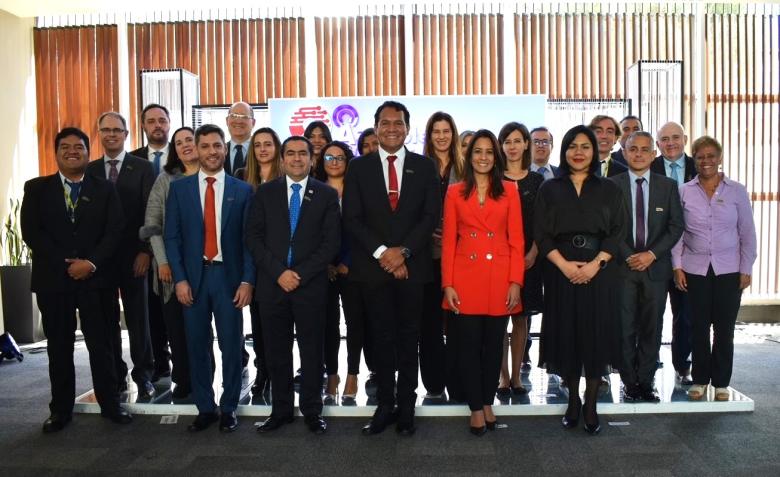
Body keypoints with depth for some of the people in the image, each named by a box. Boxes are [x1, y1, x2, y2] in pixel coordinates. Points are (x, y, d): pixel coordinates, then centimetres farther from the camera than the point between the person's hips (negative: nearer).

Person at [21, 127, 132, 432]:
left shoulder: (104, 190, 8)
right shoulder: (37, 188, 7)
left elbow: (115, 231, -1)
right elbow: (30, 232, -3)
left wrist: (91, 262, -15)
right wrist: (66, 264, -12)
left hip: (96, 278, 0)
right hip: (53, 278, 1)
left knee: (101, 344, 4)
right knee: (59, 347, 8)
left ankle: (110, 404, 15)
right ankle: (61, 410, 20)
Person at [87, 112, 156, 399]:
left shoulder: (142, 168, 0)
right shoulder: (89, 170, 9)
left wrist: (145, 251, -11)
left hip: (132, 256, -3)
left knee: (138, 319, 4)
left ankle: (144, 376, 14)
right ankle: (115, 377, 19)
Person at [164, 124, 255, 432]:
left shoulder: (242, 190, 4)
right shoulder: (179, 188, 7)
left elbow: (249, 239, 2)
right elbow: (171, 237, 4)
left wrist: (247, 280, -6)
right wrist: (179, 279, -5)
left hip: (229, 277, -1)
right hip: (193, 276, 1)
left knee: (231, 346, 5)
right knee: (197, 346, 8)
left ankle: (229, 409, 19)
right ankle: (205, 409, 22)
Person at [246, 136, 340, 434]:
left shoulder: (327, 195, 4)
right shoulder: (265, 193, 7)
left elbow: (331, 242, -2)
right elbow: (253, 238, 2)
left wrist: (300, 274, -11)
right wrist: (279, 272, -10)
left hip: (311, 286, -1)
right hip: (272, 285, 1)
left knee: (311, 352, 7)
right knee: (277, 353, 9)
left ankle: (312, 411, 21)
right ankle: (281, 410, 23)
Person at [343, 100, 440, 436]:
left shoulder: (424, 167, 6)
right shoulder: (359, 167, 5)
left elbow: (431, 215, -1)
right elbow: (352, 218, -1)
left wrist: (403, 251, -11)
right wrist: (381, 252, -12)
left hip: (412, 266, 0)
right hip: (374, 266, 0)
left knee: (409, 338, 8)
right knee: (382, 338, 7)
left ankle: (406, 406, 18)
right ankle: (385, 405, 18)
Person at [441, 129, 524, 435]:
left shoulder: (509, 191, 5)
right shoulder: (455, 192, 5)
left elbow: (516, 240, 2)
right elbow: (448, 241, 2)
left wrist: (515, 282, -5)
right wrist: (447, 284, -4)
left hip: (499, 278, 1)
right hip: (465, 278, 0)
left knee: (494, 344, 10)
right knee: (468, 346, 4)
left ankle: (488, 401, 28)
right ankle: (476, 408, 18)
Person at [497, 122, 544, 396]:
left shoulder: (536, 181, 8)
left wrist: (532, 254, -7)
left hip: (528, 258, 2)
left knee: (521, 319, 6)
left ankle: (516, 376, 15)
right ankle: (504, 378, 8)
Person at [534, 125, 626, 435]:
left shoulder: (608, 189, 8)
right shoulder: (550, 189, 7)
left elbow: (618, 231, 1)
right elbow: (540, 233, 0)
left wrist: (595, 264, -12)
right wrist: (564, 264, -12)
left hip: (598, 270, 0)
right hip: (561, 271, 0)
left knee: (596, 333, 1)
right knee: (566, 333, 3)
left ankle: (591, 405, 11)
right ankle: (573, 400, 18)